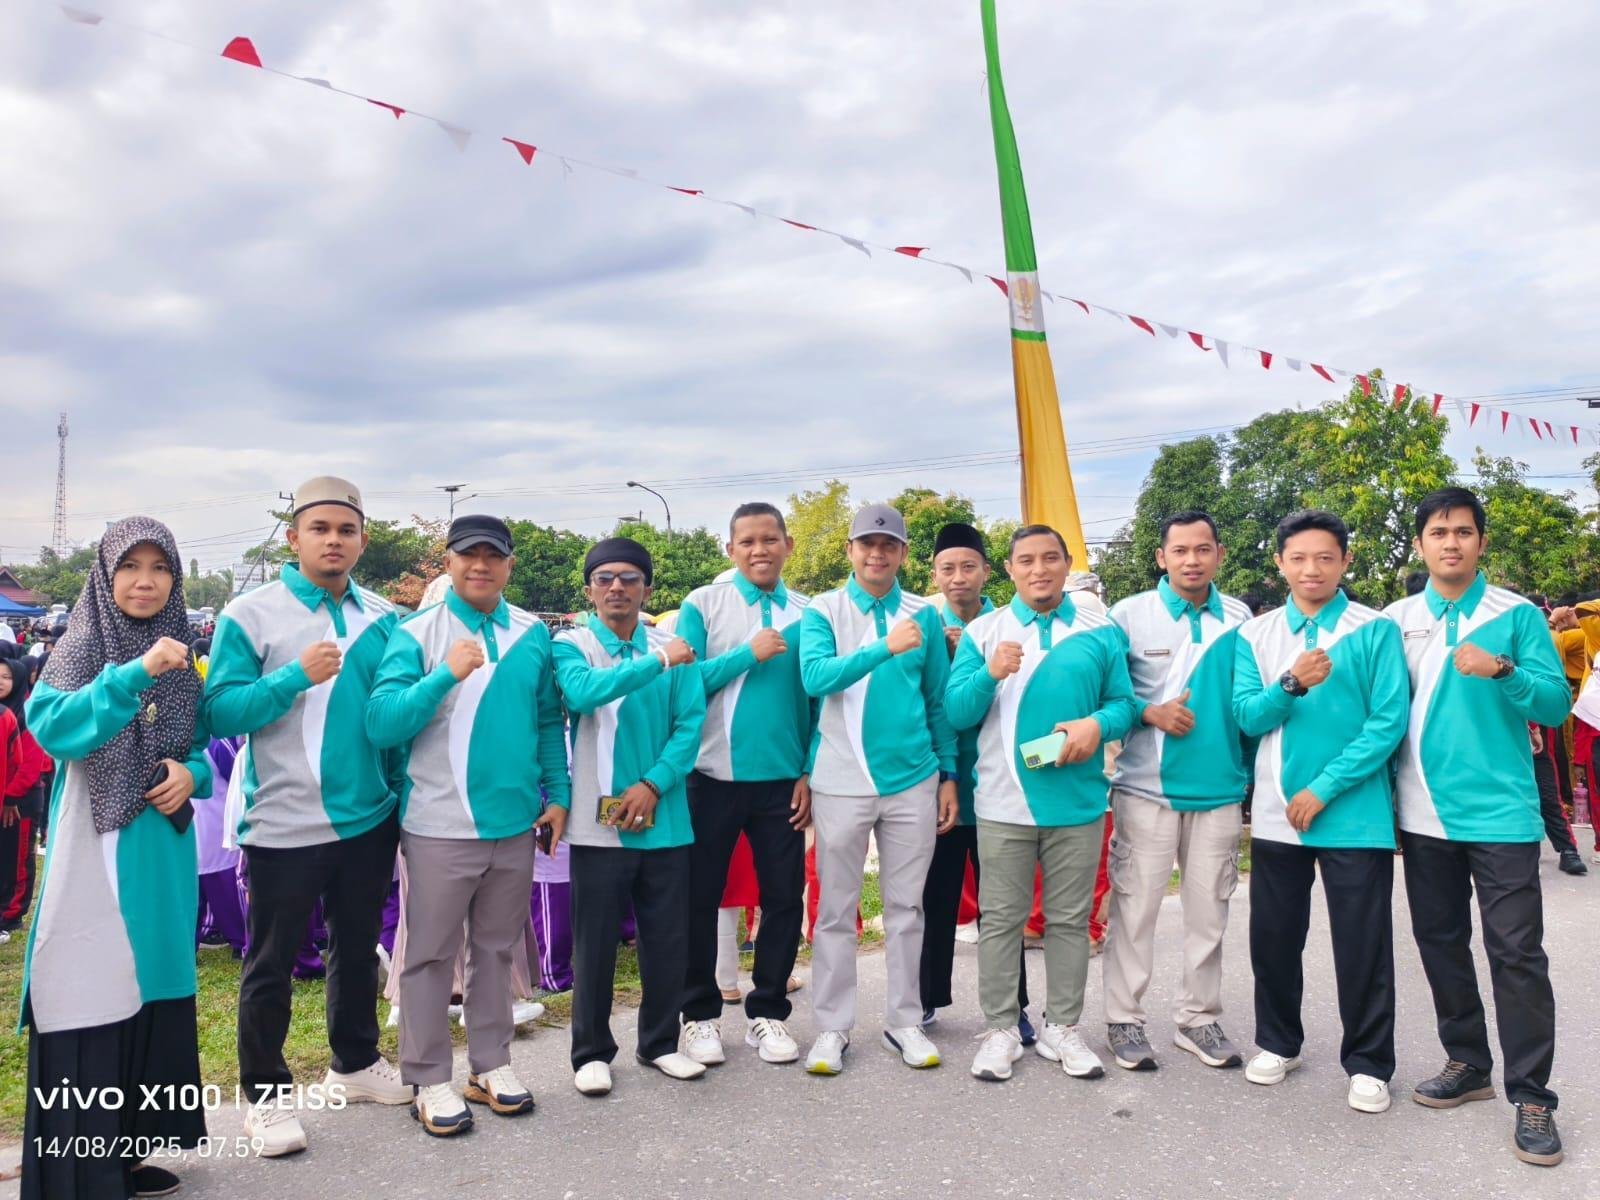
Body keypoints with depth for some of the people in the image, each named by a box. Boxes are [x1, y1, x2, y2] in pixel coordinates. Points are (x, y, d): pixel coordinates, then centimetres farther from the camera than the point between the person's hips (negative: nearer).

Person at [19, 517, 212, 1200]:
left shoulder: (182, 657, 9)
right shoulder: (81, 645, -4)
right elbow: (50, 727, -20)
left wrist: (191, 773, -7)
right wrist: (135, 673, -28)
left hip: (164, 845, 5)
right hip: (94, 847, -5)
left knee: (152, 989, 11)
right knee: (91, 999, -3)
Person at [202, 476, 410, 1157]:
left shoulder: (382, 618, 3)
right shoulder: (250, 615, -7)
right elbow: (219, 712, -13)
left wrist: (401, 791, -1)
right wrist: (296, 677, -24)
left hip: (368, 817, 4)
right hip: (284, 823, -4)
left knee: (358, 948, 19)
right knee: (272, 962, 9)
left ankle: (356, 1062, 39)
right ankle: (266, 1093, 27)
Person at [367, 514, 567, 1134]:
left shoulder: (534, 635, 4)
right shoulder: (416, 634, -6)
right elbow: (381, 723, -15)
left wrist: (557, 794, 5)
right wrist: (445, 675, -26)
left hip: (514, 823, 4)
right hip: (440, 825, -3)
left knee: (496, 948, 16)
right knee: (431, 954, 8)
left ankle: (490, 1064, 31)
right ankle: (429, 1080, 23)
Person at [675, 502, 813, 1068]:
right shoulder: (702, 604, -1)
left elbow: (817, 700, 5)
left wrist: (810, 774, 0)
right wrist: (748, 654, -16)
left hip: (782, 781, 2)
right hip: (713, 777, -1)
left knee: (784, 898, 8)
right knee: (699, 898, 8)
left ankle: (768, 1012, 25)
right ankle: (700, 1013, 25)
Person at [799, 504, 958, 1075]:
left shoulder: (924, 615, 4)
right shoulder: (822, 611, -2)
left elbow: (938, 701, 8)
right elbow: (815, 677, -19)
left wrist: (948, 776, 6)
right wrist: (885, 648, -29)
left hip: (913, 780, 2)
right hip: (842, 781, -2)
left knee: (906, 907, 11)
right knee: (836, 909, 7)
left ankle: (904, 1022, 25)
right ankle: (832, 1027, 19)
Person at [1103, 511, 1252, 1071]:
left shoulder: (1240, 619, 5)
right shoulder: (1129, 614, -3)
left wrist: (1255, 771, 9)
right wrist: (1149, 712, -16)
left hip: (1220, 789, 3)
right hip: (1146, 788, -3)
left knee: (1209, 911, 11)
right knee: (1135, 908, 3)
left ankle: (1198, 1018, 26)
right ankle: (1124, 1020, 16)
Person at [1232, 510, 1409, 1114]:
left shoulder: (1376, 630, -4)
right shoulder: (1254, 634, 5)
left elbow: (1389, 722, -9)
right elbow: (1247, 716, -2)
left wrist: (1324, 789, -14)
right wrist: (1291, 684, -21)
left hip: (1356, 813, -3)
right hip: (1276, 812, 3)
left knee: (1363, 943, 5)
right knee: (1273, 934, 12)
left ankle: (1368, 1064, 22)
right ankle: (1277, 1043, 31)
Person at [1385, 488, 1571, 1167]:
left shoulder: (1517, 616, -2)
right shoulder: (1396, 621, 6)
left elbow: (1556, 705, -7)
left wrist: (1504, 671, -25)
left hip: (1500, 812, -3)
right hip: (1424, 815, 4)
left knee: (1516, 952, -2)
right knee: (1440, 943, 12)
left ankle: (1531, 1096, 9)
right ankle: (1467, 1064, 28)